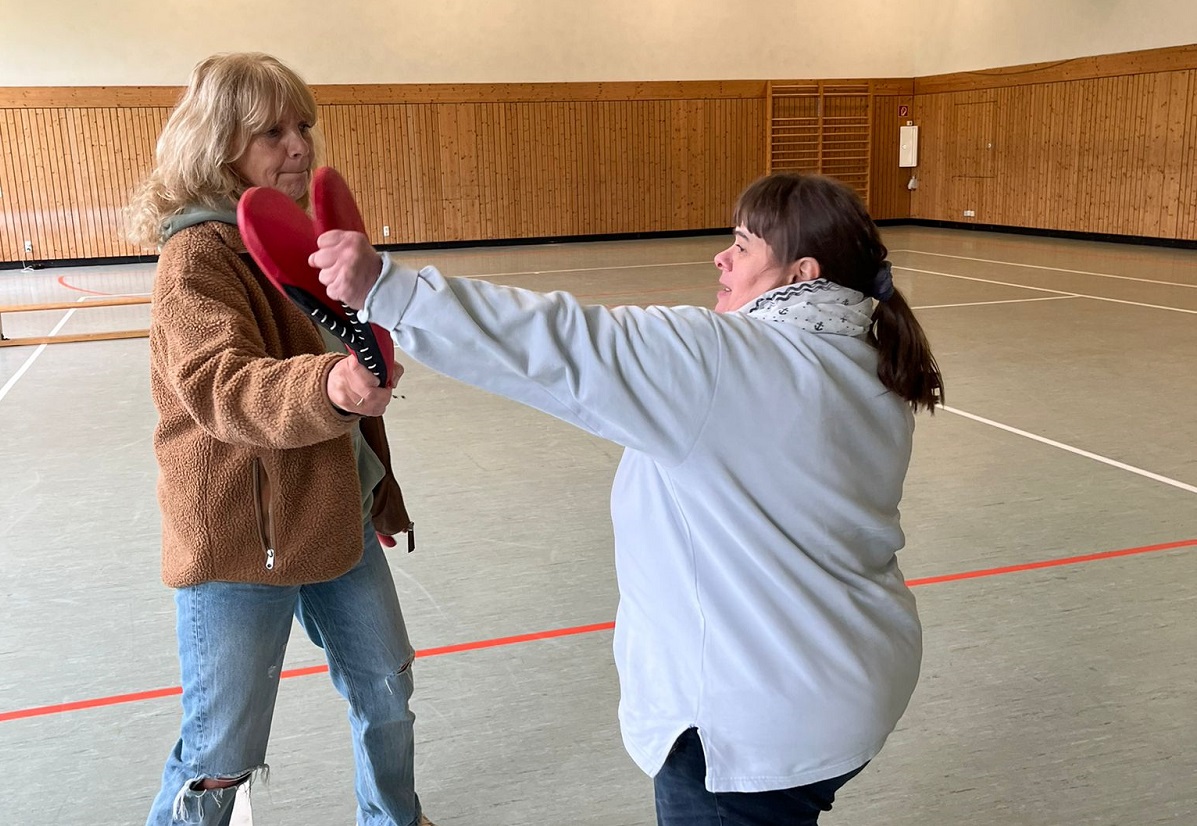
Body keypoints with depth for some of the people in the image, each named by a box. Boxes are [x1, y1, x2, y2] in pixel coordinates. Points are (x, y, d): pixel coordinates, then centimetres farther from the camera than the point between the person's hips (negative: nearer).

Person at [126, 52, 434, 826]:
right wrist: (326, 388, -52)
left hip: (338, 518, 8)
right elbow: (222, 388, -32)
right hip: (239, 539, -7)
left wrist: (380, 490, 21)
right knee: (223, 755, 3)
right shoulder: (197, 257, -17)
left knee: (387, 692, 20)